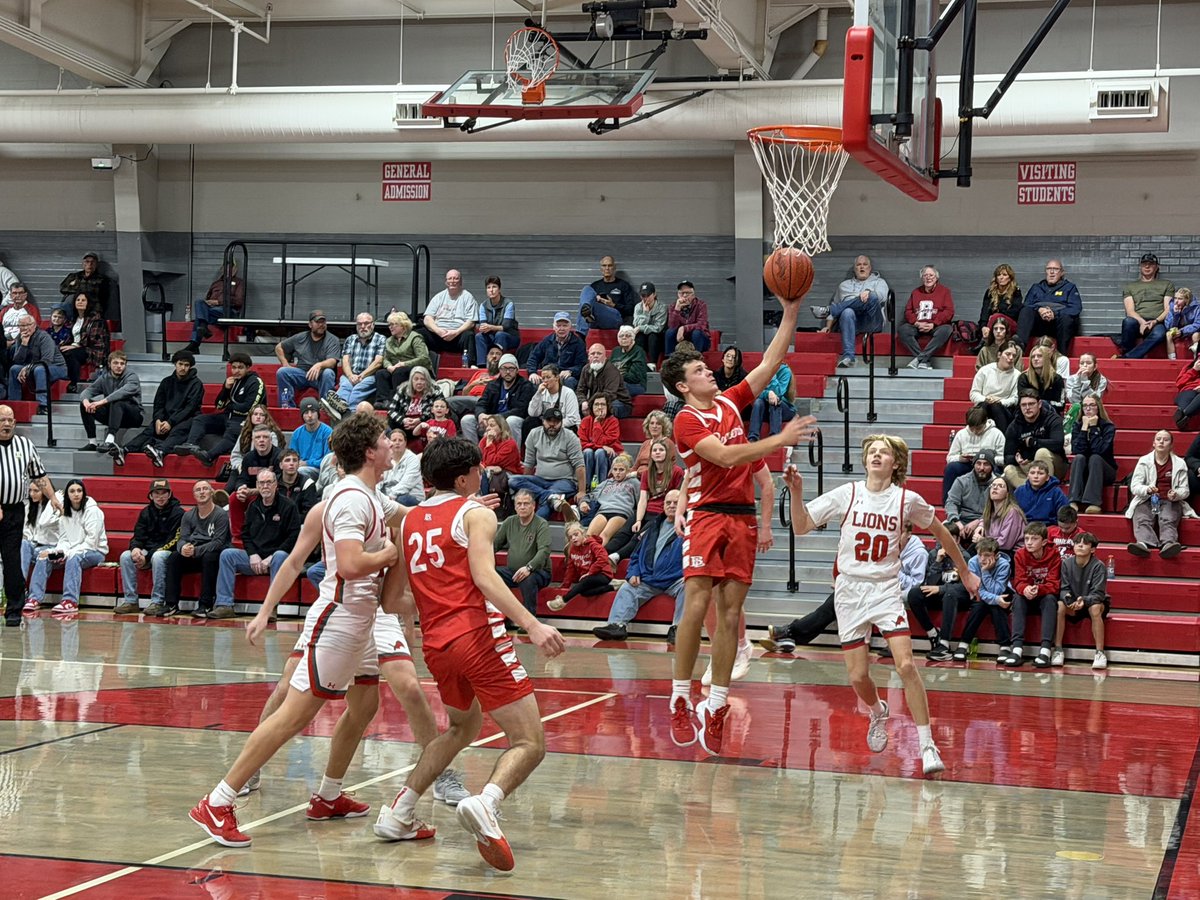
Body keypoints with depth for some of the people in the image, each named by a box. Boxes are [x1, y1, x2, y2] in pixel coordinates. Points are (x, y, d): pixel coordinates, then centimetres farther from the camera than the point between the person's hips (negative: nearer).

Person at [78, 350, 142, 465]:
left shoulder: (132, 376, -11)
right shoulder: (105, 377, 6)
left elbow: (124, 391, -31)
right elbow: (89, 390, 1)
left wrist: (103, 401, -39)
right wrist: (85, 400, -24)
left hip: (134, 415, -6)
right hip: (112, 415, 6)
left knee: (117, 402, -37)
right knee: (84, 405, -8)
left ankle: (110, 440, -51)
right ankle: (92, 442, -12)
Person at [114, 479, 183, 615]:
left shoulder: (177, 513, -8)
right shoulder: (146, 512, 10)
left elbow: (174, 542, -14)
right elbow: (138, 536, 10)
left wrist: (147, 557, -19)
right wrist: (135, 548, -17)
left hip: (169, 552, -6)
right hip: (148, 551, 6)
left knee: (158, 557, -37)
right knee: (125, 556, -20)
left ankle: (157, 602, -33)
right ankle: (130, 601, -19)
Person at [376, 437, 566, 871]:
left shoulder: (408, 522, 18)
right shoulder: (475, 513, -1)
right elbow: (484, 576, -17)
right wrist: (532, 625, -26)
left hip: (435, 644, 7)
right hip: (477, 635, -7)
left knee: (463, 726, 32)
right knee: (530, 743, -6)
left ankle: (399, 813, 24)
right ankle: (486, 803, -35)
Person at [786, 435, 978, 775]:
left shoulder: (908, 500, -3)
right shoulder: (846, 495, -2)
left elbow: (941, 533, 13)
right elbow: (801, 527, -2)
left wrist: (965, 573, 20)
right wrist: (796, 492, -18)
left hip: (886, 590, -1)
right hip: (850, 590, 1)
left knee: (906, 665, -18)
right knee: (858, 676, 0)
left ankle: (927, 746, -11)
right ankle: (878, 713, 35)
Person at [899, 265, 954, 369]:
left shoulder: (944, 291, 8)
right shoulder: (916, 292, 18)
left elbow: (949, 311, -3)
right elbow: (908, 311, 11)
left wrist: (933, 324, -14)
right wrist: (917, 323, -10)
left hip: (936, 326, -3)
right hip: (917, 326, 3)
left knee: (945, 330, -36)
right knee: (902, 329, -27)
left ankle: (919, 358, -36)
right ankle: (925, 361, -33)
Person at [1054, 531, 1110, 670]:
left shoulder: (1098, 566, -15)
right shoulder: (1066, 564, -6)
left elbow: (1098, 593, -20)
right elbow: (1063, 588, -6)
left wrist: (1084, 600, -40)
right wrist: (1066, 597, -30)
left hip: (1094, 602, -2)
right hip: (1072, 604, 2)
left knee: (1095, 608, -37)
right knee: (1059, 605, -29)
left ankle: (1100, 653, -31)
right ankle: (1058, 650, -22)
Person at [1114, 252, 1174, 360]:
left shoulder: (1167, 285, 22)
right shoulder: (1130, 287, 22)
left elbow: (1168, 309, 10)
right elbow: (1130, 311, 8)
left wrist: (1155, 321, -10)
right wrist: (1142, 322, -14)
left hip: (1157, 323, 0)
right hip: (1138, 322, 0)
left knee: (1159, 333, -40)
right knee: (1128, 322, -40)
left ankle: (1125, 358, -43)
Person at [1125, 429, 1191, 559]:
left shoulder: (1179, 464, 12)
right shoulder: (1144, 461, 11)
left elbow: (1185, 490, 9)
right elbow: (1134, 486, 2)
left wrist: (1176, 494, -15)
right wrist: (1147, 489, -21)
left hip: (1170, 501, 0)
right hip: (1147, 500, 0)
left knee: (1168, 519, -33)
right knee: (1142, 519, -32)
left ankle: (1168, 543, -58)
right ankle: (1143, 543, -57)